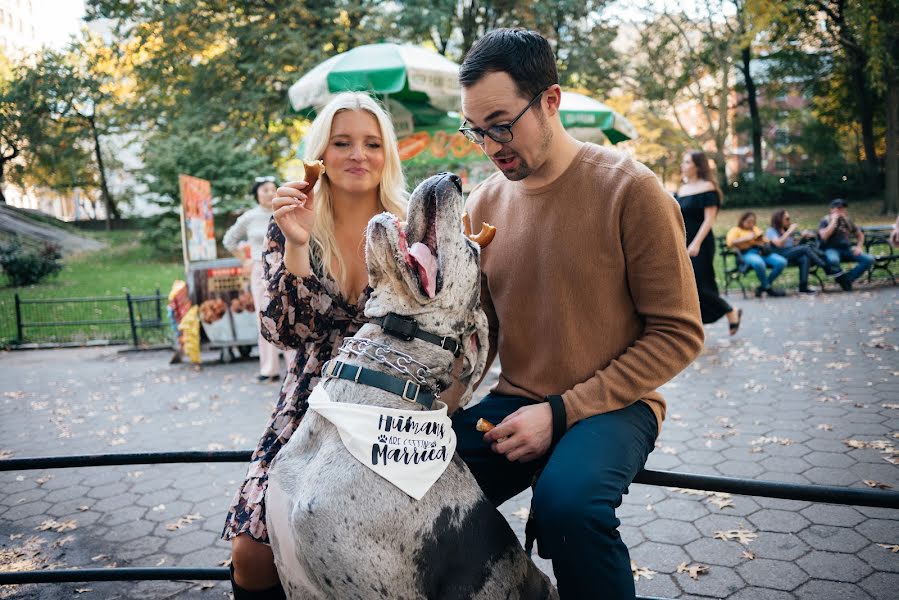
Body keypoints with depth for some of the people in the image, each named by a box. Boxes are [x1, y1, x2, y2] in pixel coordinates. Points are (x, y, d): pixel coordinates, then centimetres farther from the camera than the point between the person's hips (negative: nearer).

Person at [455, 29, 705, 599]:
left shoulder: (630, 189, -10)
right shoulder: (484, 204, 5)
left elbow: (678, 333, -9)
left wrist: (562, 411, -16)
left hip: (609, 405, -4)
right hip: (513, 404, 5)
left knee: (567, 501, -34)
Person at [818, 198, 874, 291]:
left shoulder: (847, 221, 19)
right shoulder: (825, 221, 4)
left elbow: (860, 235, 29)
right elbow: (824, 236, -16)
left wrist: (859, 247, 10)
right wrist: (834, 221, -10)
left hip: (847, 249, 5)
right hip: (832, 249, -5)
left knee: (869, 259, -20)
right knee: (833, 260, -42)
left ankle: (847, 279, -17)